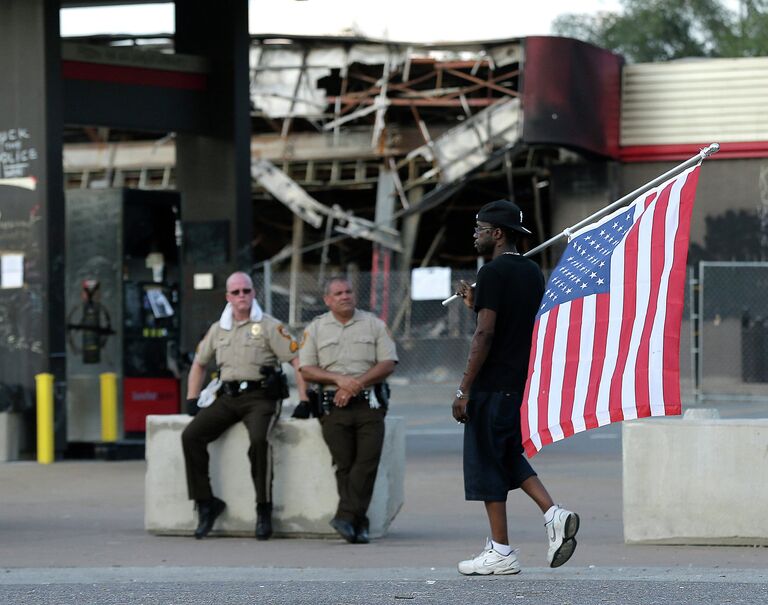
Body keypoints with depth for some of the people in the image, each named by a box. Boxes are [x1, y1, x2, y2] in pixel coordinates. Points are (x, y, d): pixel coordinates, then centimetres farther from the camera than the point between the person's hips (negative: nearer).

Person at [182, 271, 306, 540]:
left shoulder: (269, 326, 1)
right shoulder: (218, 329, 17)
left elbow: (297, 360, -4)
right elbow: (199, 364, 29)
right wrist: (192, 400, 16)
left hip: (260, 396, -5)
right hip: (227, 397, 5)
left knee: (258, 439, -34)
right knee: (191, 436, -15)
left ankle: (263, 509, -22)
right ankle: (205, 503, -8)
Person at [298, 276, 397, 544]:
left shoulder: (374, 324, 11)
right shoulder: (315, 328, 14)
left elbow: (387, 364, 3)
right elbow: (306, 370, 7)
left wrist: (356, 384, -9)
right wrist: (339, 379, -9)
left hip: (368, 401, 0)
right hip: (334, 405, 0)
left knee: (368, 459, -18)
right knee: (344, 462, -10)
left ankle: (345, 516, -22)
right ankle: (358, 523, -10)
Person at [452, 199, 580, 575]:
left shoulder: (493, 273, -13)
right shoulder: (533, 272, 13)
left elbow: (485, 334, -18)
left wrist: (464, 389, -16)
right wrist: (476, 304, 23)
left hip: (493, 385, -9)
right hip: (523, 382, 9)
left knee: (488, 462, -1)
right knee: (510, 456, 20)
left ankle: (500, 553, 1)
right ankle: (553, 514, 3)